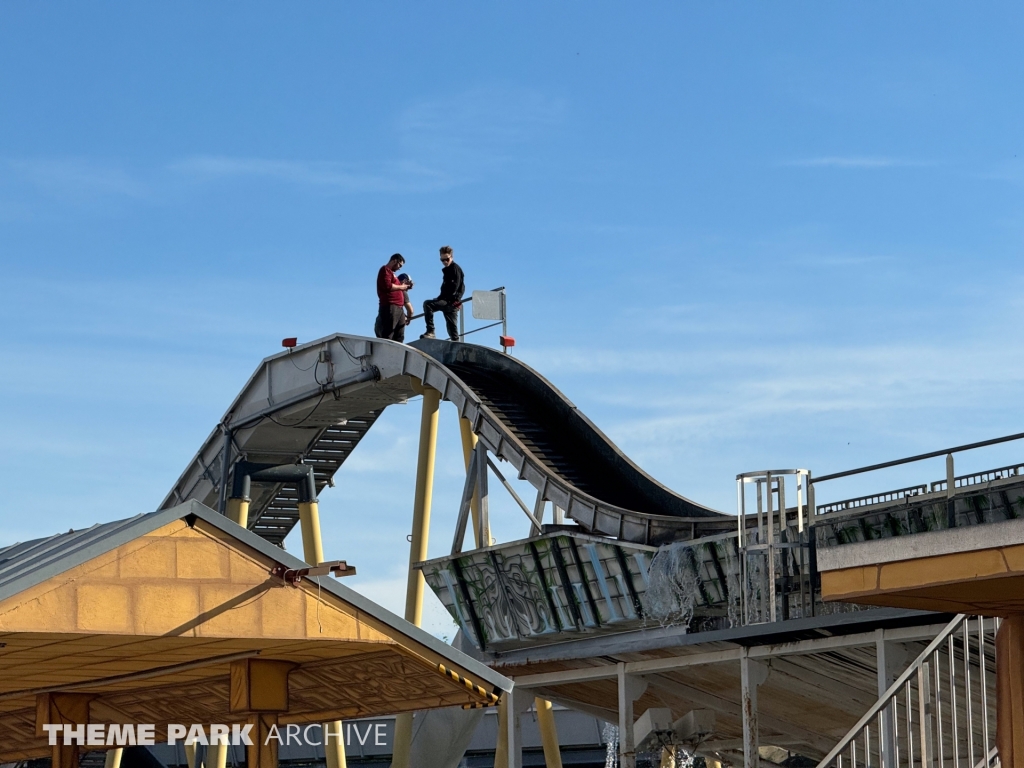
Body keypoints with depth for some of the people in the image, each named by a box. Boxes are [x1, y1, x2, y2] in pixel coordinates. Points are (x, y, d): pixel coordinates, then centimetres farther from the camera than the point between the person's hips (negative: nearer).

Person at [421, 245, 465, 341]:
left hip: (451, 301, -10)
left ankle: (430, 332, -27)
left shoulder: (455, 268, -6)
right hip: (449, 303, 10)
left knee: (427, 304, -22)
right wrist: (440, 298, 8)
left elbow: (455, 287, -16)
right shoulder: (447, 270, 22)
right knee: (451, 326, 9)